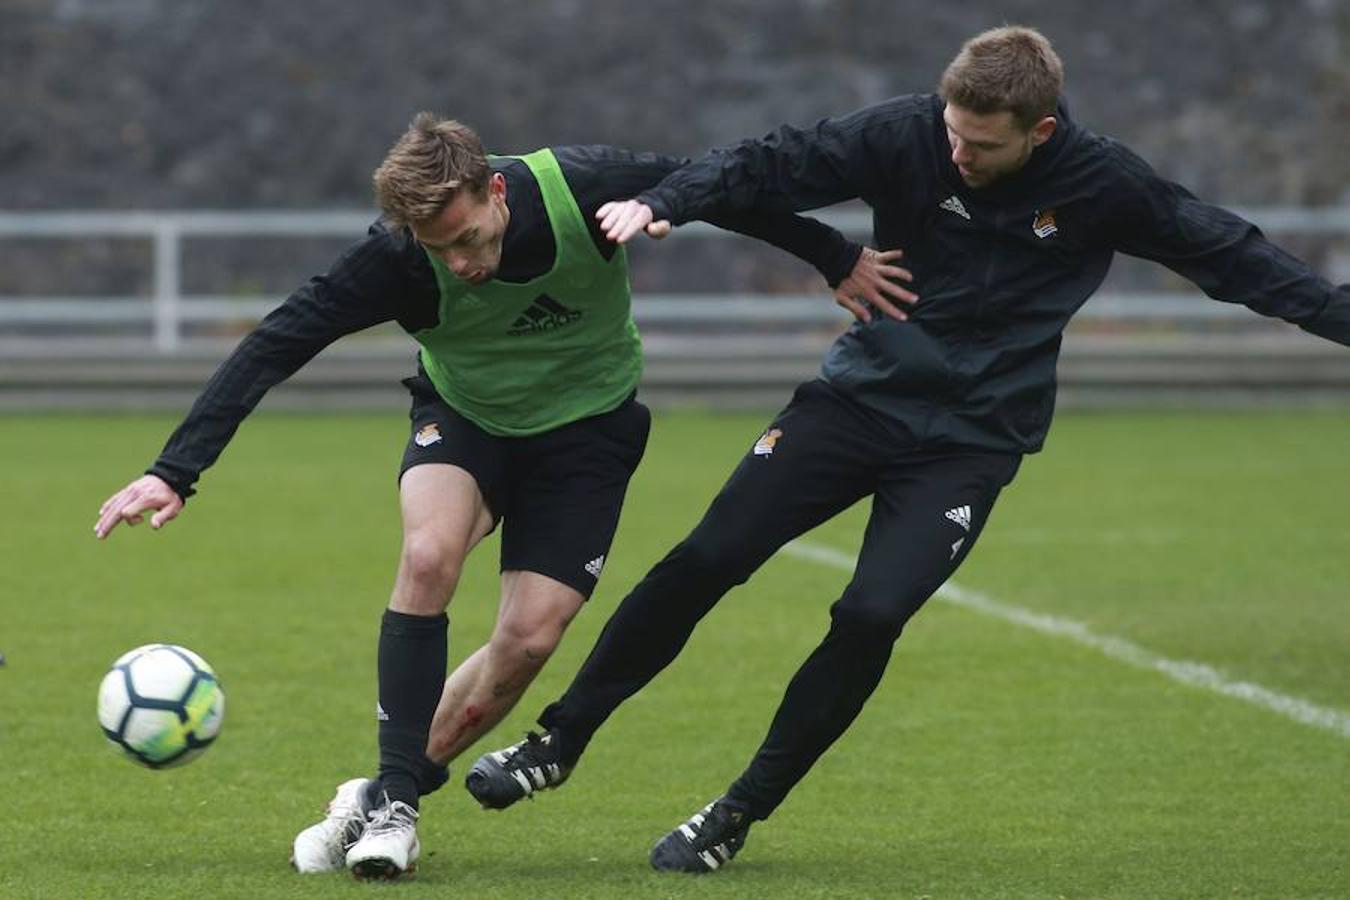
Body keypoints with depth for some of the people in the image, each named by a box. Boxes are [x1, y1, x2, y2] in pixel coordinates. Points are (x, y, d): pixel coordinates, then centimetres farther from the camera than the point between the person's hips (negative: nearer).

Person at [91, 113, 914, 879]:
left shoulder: (588, 189, -30)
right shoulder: (398, 259, -30)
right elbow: (273, 346, -31)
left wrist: (839, 260, 1)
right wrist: (176, 471, -39)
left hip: (586, 428, 0)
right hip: (463, 415, 0)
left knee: (530, 639, -12)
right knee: (430, 554, -30)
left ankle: (383, 802, 7)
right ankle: (393, 801, -20)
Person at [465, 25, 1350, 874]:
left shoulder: (1102, 184, -12)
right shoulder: (904, 135, -13)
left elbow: (1228, 252, -1)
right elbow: (774, 164, -18)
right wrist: (663, 204, -35)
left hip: (972, 442, -1)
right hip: (861, 394, 1)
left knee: (871, 617, -18)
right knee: (704, 561, -6)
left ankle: (739, 815, 0)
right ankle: (561, 741, 10)